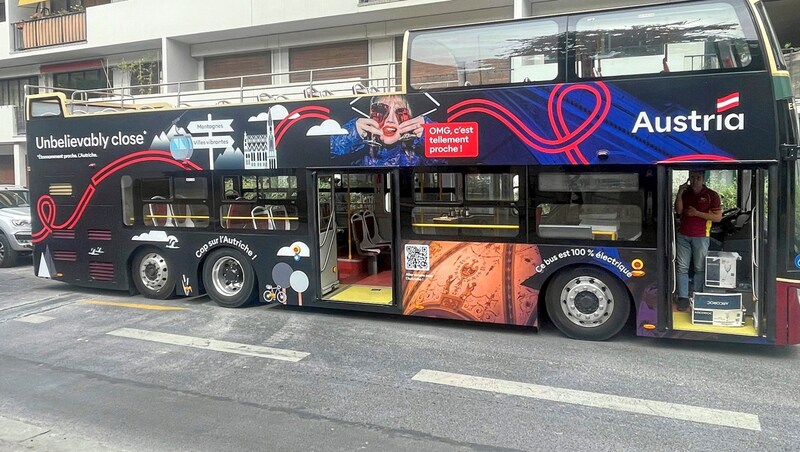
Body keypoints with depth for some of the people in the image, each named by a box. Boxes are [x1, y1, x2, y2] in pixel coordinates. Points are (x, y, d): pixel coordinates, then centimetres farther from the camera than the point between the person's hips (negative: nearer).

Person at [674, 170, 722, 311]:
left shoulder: (711, 195, -3)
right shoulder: (685, 192, 8)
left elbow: (718, 217, -6)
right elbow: (678, 211, -1)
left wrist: (697, 213, -13)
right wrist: (679, 194, -13)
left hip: (701, 237, -3)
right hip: (683, 235, 3)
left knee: (699, 268, 3)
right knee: (682, 267, 1)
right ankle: (683, 298, 4)